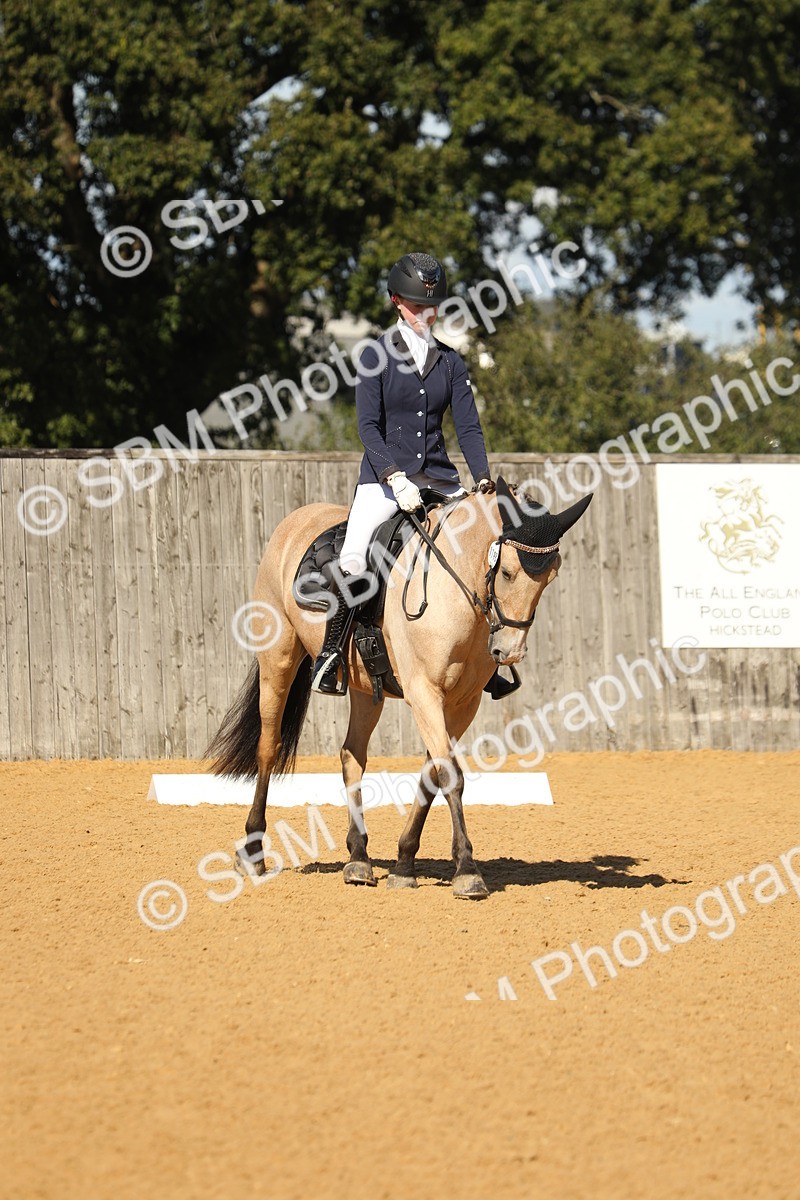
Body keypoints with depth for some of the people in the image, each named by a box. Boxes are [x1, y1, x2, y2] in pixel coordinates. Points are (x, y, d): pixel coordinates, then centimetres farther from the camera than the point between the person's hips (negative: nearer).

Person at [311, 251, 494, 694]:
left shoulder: (451, 362, 9)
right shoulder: (377, 357, -1)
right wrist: (395, 478, -22)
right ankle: (330, 654, -9)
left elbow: (468, 426, 4)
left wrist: (483, 479, -13)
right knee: (353, 560, -26)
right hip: (384, 476, -4)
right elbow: (368, 426, -8)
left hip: (438, 478, 4)